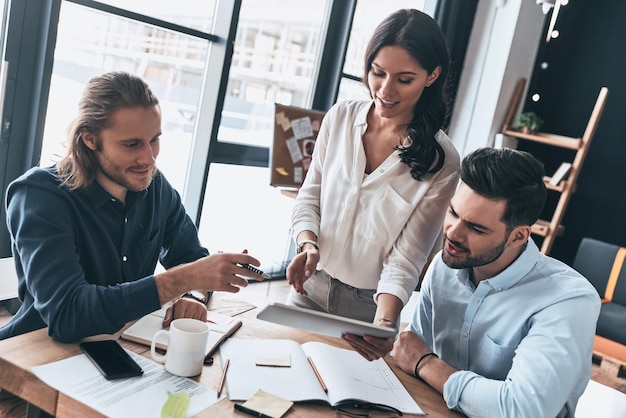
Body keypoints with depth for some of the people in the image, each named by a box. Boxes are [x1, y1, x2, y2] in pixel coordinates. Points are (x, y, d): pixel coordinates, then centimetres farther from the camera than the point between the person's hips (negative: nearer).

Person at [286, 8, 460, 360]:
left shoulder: (441, 162, -16)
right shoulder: (341, 117, -7)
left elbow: (407, 258, -17)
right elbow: (309, 197, 0)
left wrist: (383, 324, -32)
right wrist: (308, 245, -19)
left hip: (370, 304, -2)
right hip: (311, 287, 3)